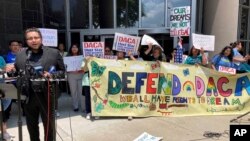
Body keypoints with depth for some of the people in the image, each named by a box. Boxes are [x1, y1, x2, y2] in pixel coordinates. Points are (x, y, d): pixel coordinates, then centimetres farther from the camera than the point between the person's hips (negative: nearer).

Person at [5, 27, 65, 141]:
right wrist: (12, 69, -8)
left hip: (47, 96, -3)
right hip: (29, 96, 3)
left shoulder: (54, 53, -2)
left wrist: (51, 75, -17)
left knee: (48, 125, 10)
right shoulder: (20, 55, 5)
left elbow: (62, 71, 0)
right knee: (31, 126, 19)